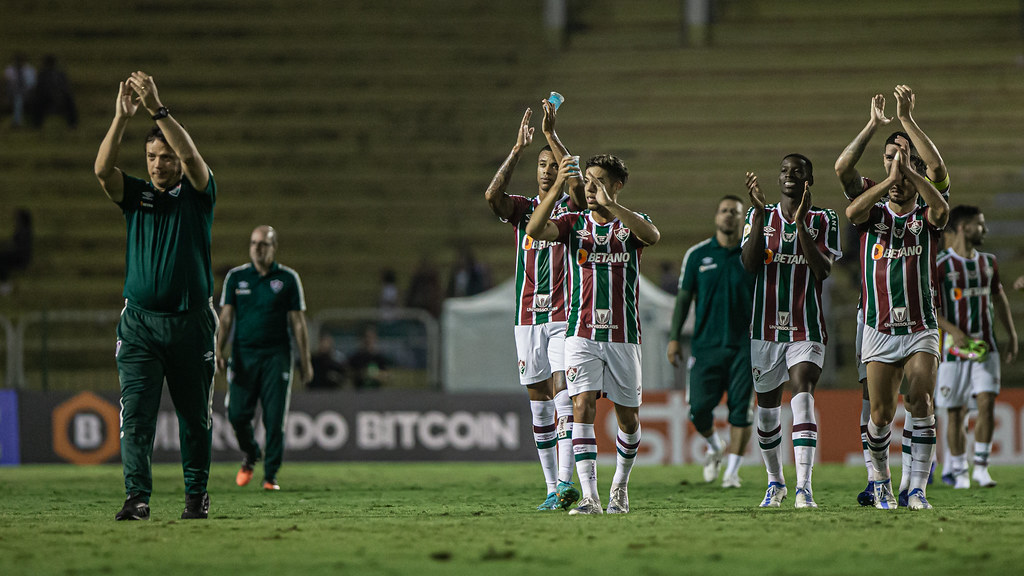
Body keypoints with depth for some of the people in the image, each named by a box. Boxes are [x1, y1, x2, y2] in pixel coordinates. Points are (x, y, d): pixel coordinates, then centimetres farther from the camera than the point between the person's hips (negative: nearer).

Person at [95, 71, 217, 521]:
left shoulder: (197, 195, 4)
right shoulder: (136, 195, 9)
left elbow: (191, 156, -16)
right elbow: (102, 169, -9)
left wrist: (157, 109, -21)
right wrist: (122, 118, -19)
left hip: (191, 322, -1)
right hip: (140, 322, 1)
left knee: (195, 417, 7)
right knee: (136, 414, -9)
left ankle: (197, 494, 18)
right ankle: (137, 497, -12)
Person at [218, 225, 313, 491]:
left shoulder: (288, 278, 4)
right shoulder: (236, 277, 7)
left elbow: (298, 322, 6)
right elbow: (226, 317, 7)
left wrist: (305, 361, 4)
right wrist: (219, 351, -6)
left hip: (276, 356, -1)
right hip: (243, 354, 1)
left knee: (275, 419, -5)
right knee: (237, 414, -5)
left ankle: (270, 475, 4)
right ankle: (250, 456, 25)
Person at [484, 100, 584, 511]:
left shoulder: (571, 208, 3)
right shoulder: (522, 209, 11)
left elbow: (579, 185, -20)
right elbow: (492, 195, -10)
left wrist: (552, 135, -21)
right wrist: (519, 147, -16)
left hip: (564, 317, -4)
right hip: (528, 318, 4)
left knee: (562, 393, -16)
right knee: (538, 402, 4)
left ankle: (565, 482, -24)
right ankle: (552, 488, 8)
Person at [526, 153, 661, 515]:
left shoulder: (631, 224, 4)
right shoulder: (574, 223, 6)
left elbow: (652, 236, -21)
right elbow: (535, 230, -14)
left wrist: (608, 204, -29)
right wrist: (557, 186, -24)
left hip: (623, 336, 0)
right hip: (582, 333, 0)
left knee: (628, 417, 8)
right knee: (583, 407, -15)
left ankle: (620, 485, 31)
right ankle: (590, 497, -18)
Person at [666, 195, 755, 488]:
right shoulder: (697, 255, 6)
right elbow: (684, 297, 8)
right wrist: (674, 337, 3)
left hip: (743, 345, -1)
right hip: (705, 344, 1)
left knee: (740, 409, -7)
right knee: (699, 408, -5)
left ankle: (733, 469, 1)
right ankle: (714, 447, 25)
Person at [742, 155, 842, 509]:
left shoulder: (824, 220, 1)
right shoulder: (759, 215, 6)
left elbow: (823, 270, -13)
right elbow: (750, 264, -9)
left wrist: (801, 223, -21)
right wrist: (760, 214, -17)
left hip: (807, 330, -3)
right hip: (766, 329, 3)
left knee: (803, 395, -21)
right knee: (767, 408, 11)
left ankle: (804, 488, -30)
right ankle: (775, 482, 32)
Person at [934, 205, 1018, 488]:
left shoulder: (988, 263, 10)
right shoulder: (940, 265, -8)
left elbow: (999, 298, 23)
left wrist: (1011, 335, 19)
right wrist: (953, 330, -23)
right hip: (954, 348, -4)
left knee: (987, 402, -11)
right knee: (956, 413, 2)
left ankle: (981, 467, -5)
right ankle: (958, 471, 14)